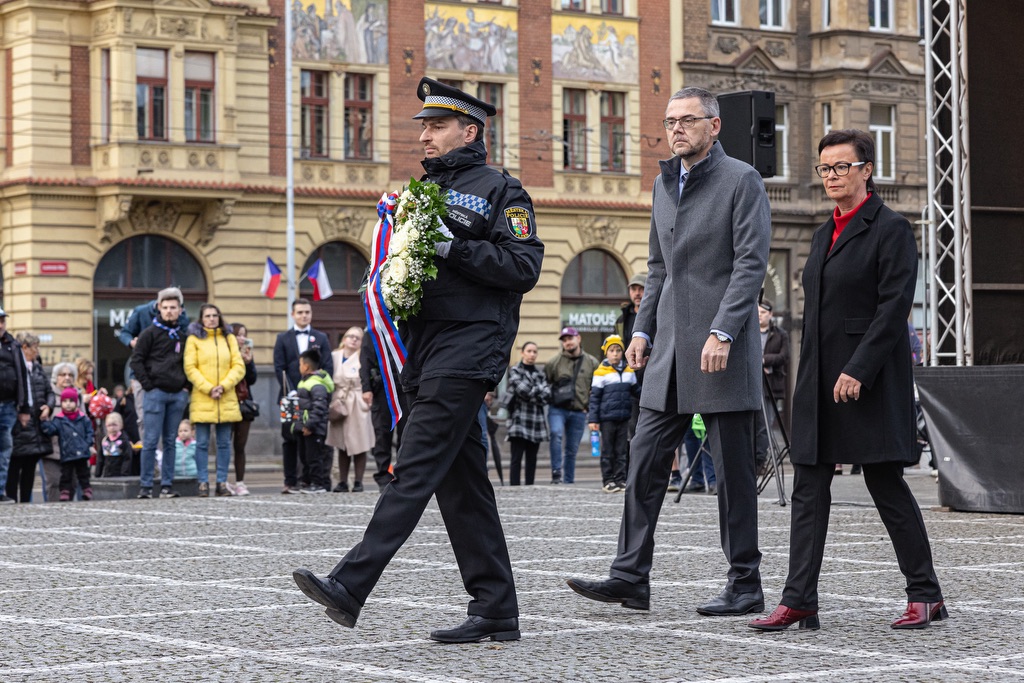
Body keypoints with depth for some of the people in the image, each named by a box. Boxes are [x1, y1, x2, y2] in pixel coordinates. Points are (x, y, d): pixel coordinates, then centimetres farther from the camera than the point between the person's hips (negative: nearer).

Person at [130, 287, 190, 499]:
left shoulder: (182, 336, 14)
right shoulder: (150, 333, 0)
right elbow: (136, 360, -3)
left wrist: (185, 385, 8)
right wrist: (148, 385, -10)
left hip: (177, 394, 5)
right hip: (156, 393, -5)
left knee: (170, 442, 7)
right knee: (151, 440, -5)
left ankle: (167, 485, 10)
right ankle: (145, 486, -2)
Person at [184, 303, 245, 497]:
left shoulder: (229, 338, 12)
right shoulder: (194, 339, 4)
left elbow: (239, 367, 6)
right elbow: (190, 368, -4)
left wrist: (223, 386, -8)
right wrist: (208, 389, -12)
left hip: (227, 400, 3)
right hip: (202, 400, -3)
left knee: (224, 443, 4)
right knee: (202, 443, -2)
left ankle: (222, 482, 9)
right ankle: (203, 483, 3)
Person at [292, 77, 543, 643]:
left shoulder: (500, 190, -2)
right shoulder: (425, 190, 22)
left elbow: (523, 266, -12)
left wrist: (453, 247, -19)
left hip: (468, 347, -8)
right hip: (426, 347, 9)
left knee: (416, 469, -14)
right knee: (462, 482, 7)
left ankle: (350, 587, -22)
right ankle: (496, 613, 9)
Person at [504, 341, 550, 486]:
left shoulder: (539, 373, 16)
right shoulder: (515, 371, 3)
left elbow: (547, 395, 3)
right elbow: (523, 389, -12)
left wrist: (530, 395, -8)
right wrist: (538, 391, -1)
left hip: (536, 420, 5)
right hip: (519, 419, -5)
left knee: (532, 458, 5)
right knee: (517, 458, -8)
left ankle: (530, 487, 7)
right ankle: (514, 487, -10)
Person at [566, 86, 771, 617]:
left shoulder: (741, 180, -5)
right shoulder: (665, 183, 17)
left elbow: (751, 261, -13)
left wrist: (722, 332, -21)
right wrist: (642, 329, 13)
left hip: (722, 350, -7)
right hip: (669, 351, 7)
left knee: (733, 470, -1)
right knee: (645, 462, 2)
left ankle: (744, 586, 6)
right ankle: (631, 577, 5)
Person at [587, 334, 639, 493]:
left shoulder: (629, 371, 9)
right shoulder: (601, 372, -4)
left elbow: (636, 390, 22)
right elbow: (594, 397, -3)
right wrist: (593, 419, -7)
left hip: (624, 418, 4)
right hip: (607, 418, -4)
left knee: (621, 451, 8)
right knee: (608, 451, 3)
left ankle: (620, 480, 13)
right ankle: (608, 481, 8)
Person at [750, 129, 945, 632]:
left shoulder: (891, 229, -7)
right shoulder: (824, 235, 17)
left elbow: (894, 306, -15)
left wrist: (858, 370, -20)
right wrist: (811, 378, 16)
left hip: (869, 381, -8)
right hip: (819, 381, 8)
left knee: (885, 483, -2)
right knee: (808, 487, 1)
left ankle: (925, 595, 10)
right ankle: (799, 602, 0)